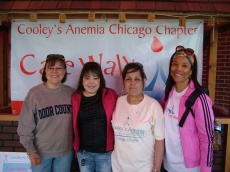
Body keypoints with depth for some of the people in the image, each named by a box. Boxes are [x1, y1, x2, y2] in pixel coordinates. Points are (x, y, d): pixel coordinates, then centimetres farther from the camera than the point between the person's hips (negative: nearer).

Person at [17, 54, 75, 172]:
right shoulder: (34, 93, -12)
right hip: (41, 151, -2)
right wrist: (30, 150, -7)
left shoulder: (71, 93, -4)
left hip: (65, 151, 3)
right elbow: (25, 124, -7)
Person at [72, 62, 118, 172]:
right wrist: (76, 145, 6)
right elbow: (74, 124, 5)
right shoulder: (75, 98, -3)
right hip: (83, 152, 2)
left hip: (106, 152, -1)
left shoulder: (110, 95, -7)